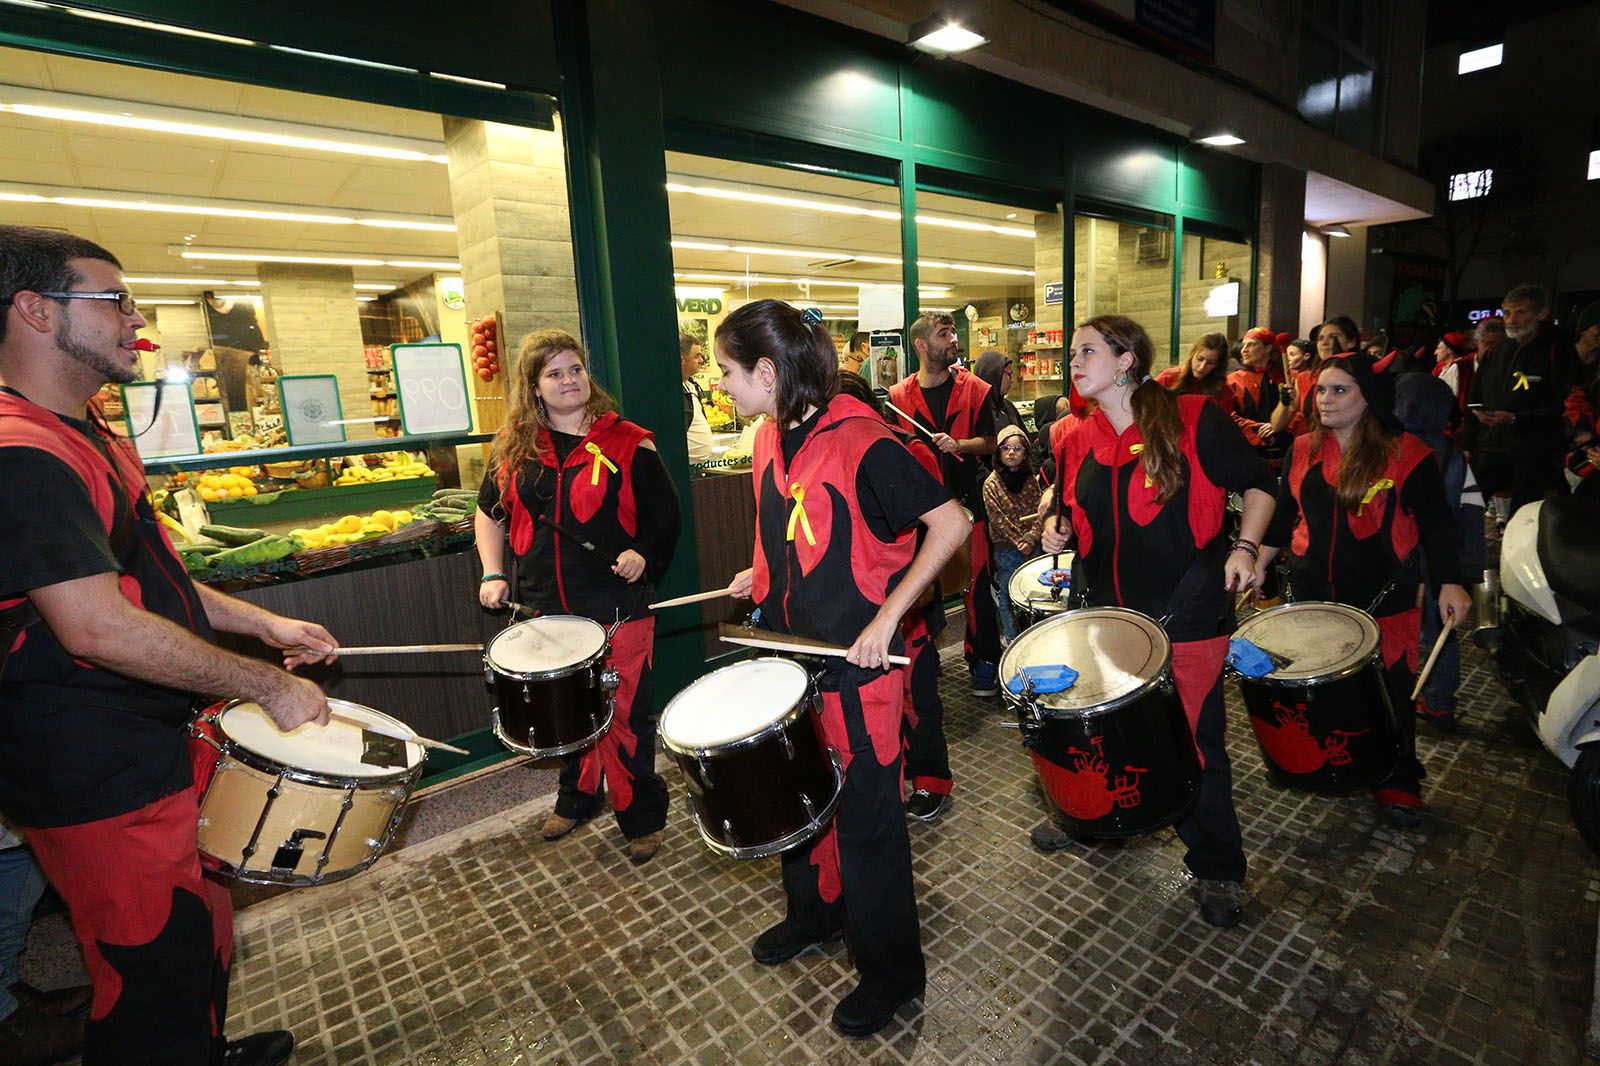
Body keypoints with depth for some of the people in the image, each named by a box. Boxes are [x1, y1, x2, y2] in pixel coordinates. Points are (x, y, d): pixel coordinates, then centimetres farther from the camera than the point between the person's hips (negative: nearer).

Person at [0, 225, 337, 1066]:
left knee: (200, 934, 26)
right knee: (154, 985, 6)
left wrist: (262, 623, 10)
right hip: (99, 781, -10)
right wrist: (268, 687, -22)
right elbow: (97, 626, -28)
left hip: (156, 744, 10)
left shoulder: (92, 438, 13)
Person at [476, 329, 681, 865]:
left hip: (618, 609, -4)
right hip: (546, 610, 4)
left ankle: (642, 817, 25)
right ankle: (577, 796, 43)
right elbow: (489, 512, 18)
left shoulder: (627, 443, -5)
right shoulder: (514, 448, 6)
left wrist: (642, 552, -18)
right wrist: (492, 574, 7)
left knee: (625, 716, 4)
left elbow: (667, 518, -1)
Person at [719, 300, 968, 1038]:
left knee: (864, 817, 8)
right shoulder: (771, 441, 4)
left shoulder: (860, 442, -22)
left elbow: (950, 524, -20)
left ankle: (891, 971, 33)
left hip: (856, 662, -8)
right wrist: (762, 575, 4)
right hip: (793, 651, 8)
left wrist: (885, 617, -22)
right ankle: (815, 911, 50)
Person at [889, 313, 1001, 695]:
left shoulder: (974, 389, 2)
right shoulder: (899, 395, 4)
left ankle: (984, 662, 14)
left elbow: (989, 441, 2)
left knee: (976, 583, 0)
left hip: (966, 498, -1)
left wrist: (958, 444, -15)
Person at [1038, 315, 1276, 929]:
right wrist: (1056, 527, -4)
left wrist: (1244, 547, -14)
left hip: (1186, 614, -4)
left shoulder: (1193, 419, -9)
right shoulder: (1075, 441, 5)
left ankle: (1217, 867, 28)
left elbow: (1258, 484, -1)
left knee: (1194, 741, 5)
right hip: (1104, 612, 5)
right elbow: (1065, 506, 17)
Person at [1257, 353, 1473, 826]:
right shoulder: (1304, 451, 4)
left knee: (1389, 691, 7)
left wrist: (1450, 583, -13)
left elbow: (1437, 524, -5)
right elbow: (1284, 514, 11)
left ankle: (1398, 783, 25)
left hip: (1383, 596, -3)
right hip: (1313, 592, 3)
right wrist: (1259, 564, 7)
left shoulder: (1406, 454, -6)